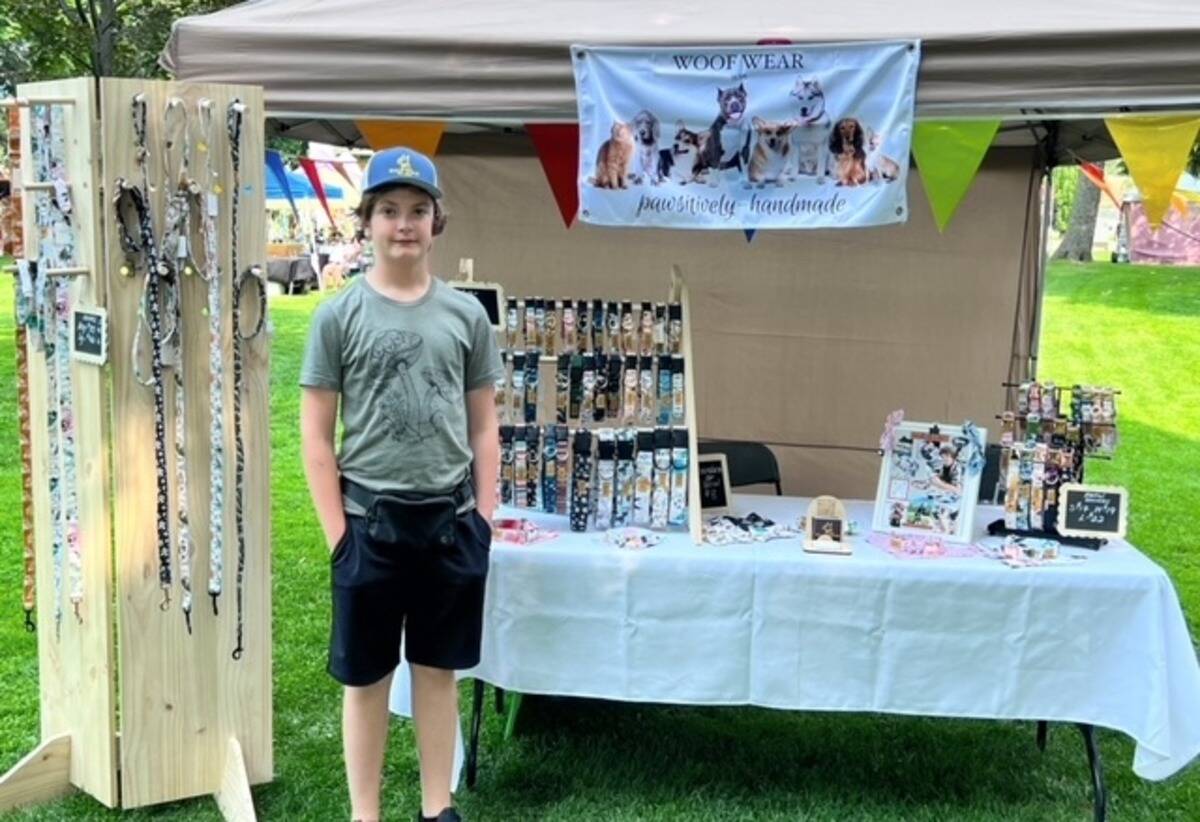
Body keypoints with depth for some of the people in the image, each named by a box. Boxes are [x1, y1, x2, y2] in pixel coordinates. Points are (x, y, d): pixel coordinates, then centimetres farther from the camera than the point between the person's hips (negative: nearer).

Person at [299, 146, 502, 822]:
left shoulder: (466, 314, 5)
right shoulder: (339, 316, -2)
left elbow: (484, 426, 9)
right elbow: (316, 433, -2)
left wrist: (483, 519, 3)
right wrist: (339, 531, -8)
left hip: (451, 519, 2)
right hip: (371, 520, -2)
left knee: (439, 671, 13)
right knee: (366, 678, 9)